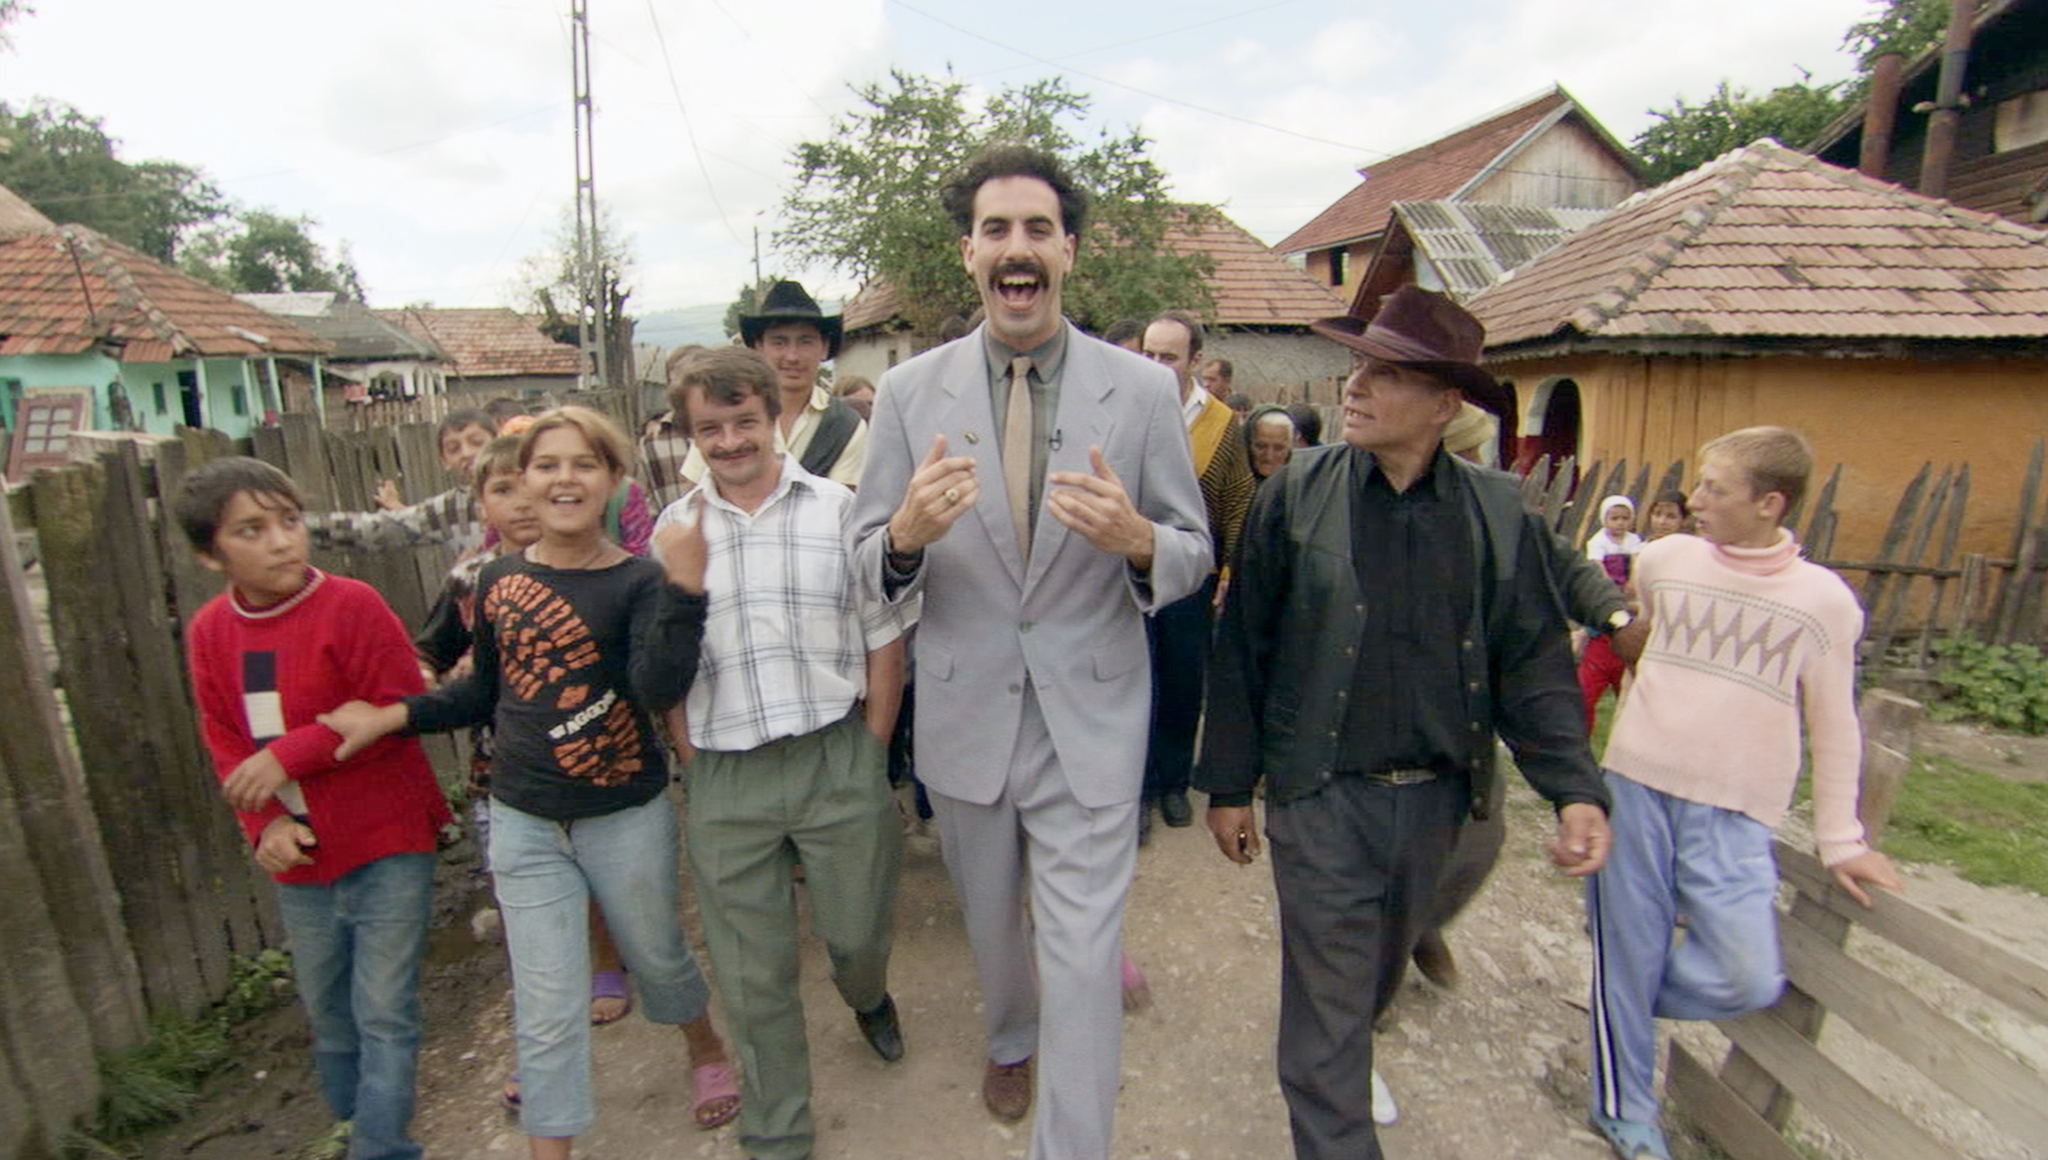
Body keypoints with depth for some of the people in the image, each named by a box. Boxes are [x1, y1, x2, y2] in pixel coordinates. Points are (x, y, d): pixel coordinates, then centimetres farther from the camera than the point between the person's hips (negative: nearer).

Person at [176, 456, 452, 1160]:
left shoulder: (352, 605, -15)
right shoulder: (208, 632, 2)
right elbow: (226, 744, 6)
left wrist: (291, 753, -20)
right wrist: (264, 824, -7)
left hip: (389, 845, -5)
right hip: (299, 862, 6)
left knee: (384, 1016, 2)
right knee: (328, 1016, 22)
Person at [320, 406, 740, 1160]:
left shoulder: (639, 580, -13)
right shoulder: (498, 579, 0)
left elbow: (661, 689, -29)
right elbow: (487, 691, 14)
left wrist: (684, 586, -38)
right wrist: (393, 717, 5)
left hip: (628, 818, -2)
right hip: (523, 822, 3)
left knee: (656, 956, 19)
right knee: (546, 1007, 9)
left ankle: (708, 1052, 50)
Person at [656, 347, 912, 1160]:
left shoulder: (838, 509, -1)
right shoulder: (673, 528, 5)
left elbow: (883, 637, 0)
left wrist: (870, 753, -1)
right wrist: (692, 754, 1)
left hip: (836, 760, -1)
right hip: (725, 779, 2)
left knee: (857, 930, 13)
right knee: (753, 972, 13)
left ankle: (867, 995, 52)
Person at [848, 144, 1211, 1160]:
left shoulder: (1143, 389, -6)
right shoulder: (908, 391, -4)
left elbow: (1194, 553, -1)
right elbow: (866, 561, -1)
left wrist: (1137, 540, -25)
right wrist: (905, 533, -25)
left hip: (1091, 717, -2)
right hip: (964, 713, 3)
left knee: (1083, 958, 2)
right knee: (990, 918, 25)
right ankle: (1010, 1039, 58)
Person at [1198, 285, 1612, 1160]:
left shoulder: (1499, 514, -5)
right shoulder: (1295, 494, -10)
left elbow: (1535, 663, 0)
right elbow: (1241, 650, -6)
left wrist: (1575, 788, -13)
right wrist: (1228, 786, -4)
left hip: (1436, 794, 4)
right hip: (1321, 793, -3)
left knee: (1382, 963, 28)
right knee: (1329, 996, 5)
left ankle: (1349, 1054, 58)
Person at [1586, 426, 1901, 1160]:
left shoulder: (1825, 600, -1)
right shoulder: (1666, 560, 0)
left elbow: (1833, 728, 6)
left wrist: (1839, 838, 7)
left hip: (1734, 815, 0)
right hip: (1636, 785, 1)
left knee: (1749, 978, -11)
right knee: (1629, 956, 7)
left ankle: (1624, 998, 20)